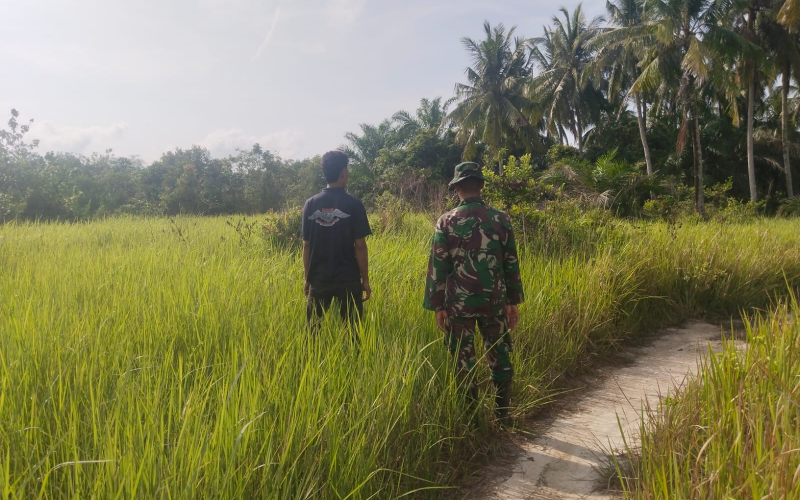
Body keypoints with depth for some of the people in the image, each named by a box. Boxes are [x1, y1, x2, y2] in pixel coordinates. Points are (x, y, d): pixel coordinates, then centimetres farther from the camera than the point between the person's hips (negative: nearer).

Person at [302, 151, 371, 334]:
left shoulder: (310, 204, 0)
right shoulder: (353, 204, -9)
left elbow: (306, 246, 2)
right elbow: (360, 246, -9)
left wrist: (307, 278, 12)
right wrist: (365, 280, 0)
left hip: (319, 279, 3)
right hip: (348, 279, -3)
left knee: (313, 331, 13)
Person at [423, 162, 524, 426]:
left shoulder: (446, 221, -6)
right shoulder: (501, 218, -1)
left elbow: (437, 266, -5)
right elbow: (511, 263, 3)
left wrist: (438, 306, 2)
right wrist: (513, 302, 11)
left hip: (458, 303, -2)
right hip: (495, 301, 2)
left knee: (463, 360, 9)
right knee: (499, 357, 14)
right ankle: (503, 414, 22)